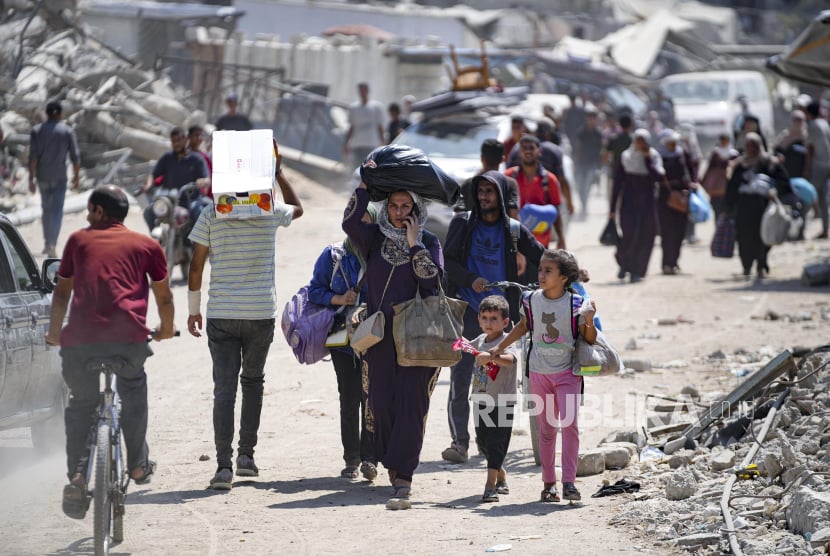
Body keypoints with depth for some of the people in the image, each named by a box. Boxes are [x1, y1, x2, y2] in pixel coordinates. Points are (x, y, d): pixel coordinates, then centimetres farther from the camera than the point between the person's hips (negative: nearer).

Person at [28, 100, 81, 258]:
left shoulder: (37, 131, -1)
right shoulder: (68, 132, -3)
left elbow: (33, 156, -8)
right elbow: (75, 157, -4)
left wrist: (31, 178, -6)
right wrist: (76, 177, 7)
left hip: (42, 177, 2)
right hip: (59, 177, -2)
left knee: (46, 208, 19)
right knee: (57, 210, -3)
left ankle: (47, 243, 25)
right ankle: (52, 245, -17)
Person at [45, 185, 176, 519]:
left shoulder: (79, 240, 19)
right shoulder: (146, 245, 17)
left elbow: (62, 291, 23)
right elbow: (163, 295, 22)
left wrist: (54, 332, 35)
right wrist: (166, 328, 40)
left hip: (80, 338, 0)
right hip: (129, 337, 0)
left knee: (81, 404, 20)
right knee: (133, 389, 30)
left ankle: (77, 475, 3)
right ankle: (138, 464, 29)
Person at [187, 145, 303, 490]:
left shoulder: (211, 215, -3)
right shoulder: (270, 213, -2)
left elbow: (196, 267, 0)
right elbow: (297, 208, 23)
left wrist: (193, 310, 10)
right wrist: (279, 173, 27)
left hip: (221, 315, -1)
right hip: (261, 312, 1)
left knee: (224, 388, -2)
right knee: (253, 380, 20)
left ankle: (224, 464, -12)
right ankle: (246, 454, 16)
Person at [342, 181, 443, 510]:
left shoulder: (428, 243, 5)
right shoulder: (374, 238, 10)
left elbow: (433, 280, -10)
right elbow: (350, 223, -10)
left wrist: (415, 245, -11)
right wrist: (365, 185, -10)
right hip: (380, 335, 3)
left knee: (410, 406, -10)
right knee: (381, 403, 1)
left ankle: (402, 482, -15)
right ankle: (393, 466, 21)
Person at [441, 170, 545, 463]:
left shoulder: (513, 231, 7)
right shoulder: (462, 224, 5)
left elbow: (542, 259, 12)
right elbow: (448, 261, 1)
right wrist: (471, 280, -16)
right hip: (467, 312, -1)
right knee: (460, 379, -10)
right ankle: (459, 442, -11)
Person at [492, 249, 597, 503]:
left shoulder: (574, 303, -10)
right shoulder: (531, 300, 0)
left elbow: (589, 339, -4)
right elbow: (524, 326, 19)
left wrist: (589, 322, -23)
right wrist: (500, 347, 20)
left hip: (567, 373, -3)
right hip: (539, 373, 3)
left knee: (570, 424, -15)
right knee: (546, 430, 7)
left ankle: (569, 482, -14)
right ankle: (548, 483, 15)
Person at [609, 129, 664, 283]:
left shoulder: (653, 157, 2)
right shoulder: (626, 157, 3)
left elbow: (658, 176, -15)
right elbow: (617, 183, 4)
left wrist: (647, 159, -14)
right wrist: (613, 208, 2)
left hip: (647, 203, 1)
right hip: (629, 202, 0)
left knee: (643, 238, -3)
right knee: (629, 234, -13)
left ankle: (636, 271, 6)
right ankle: (624, 264, 12)